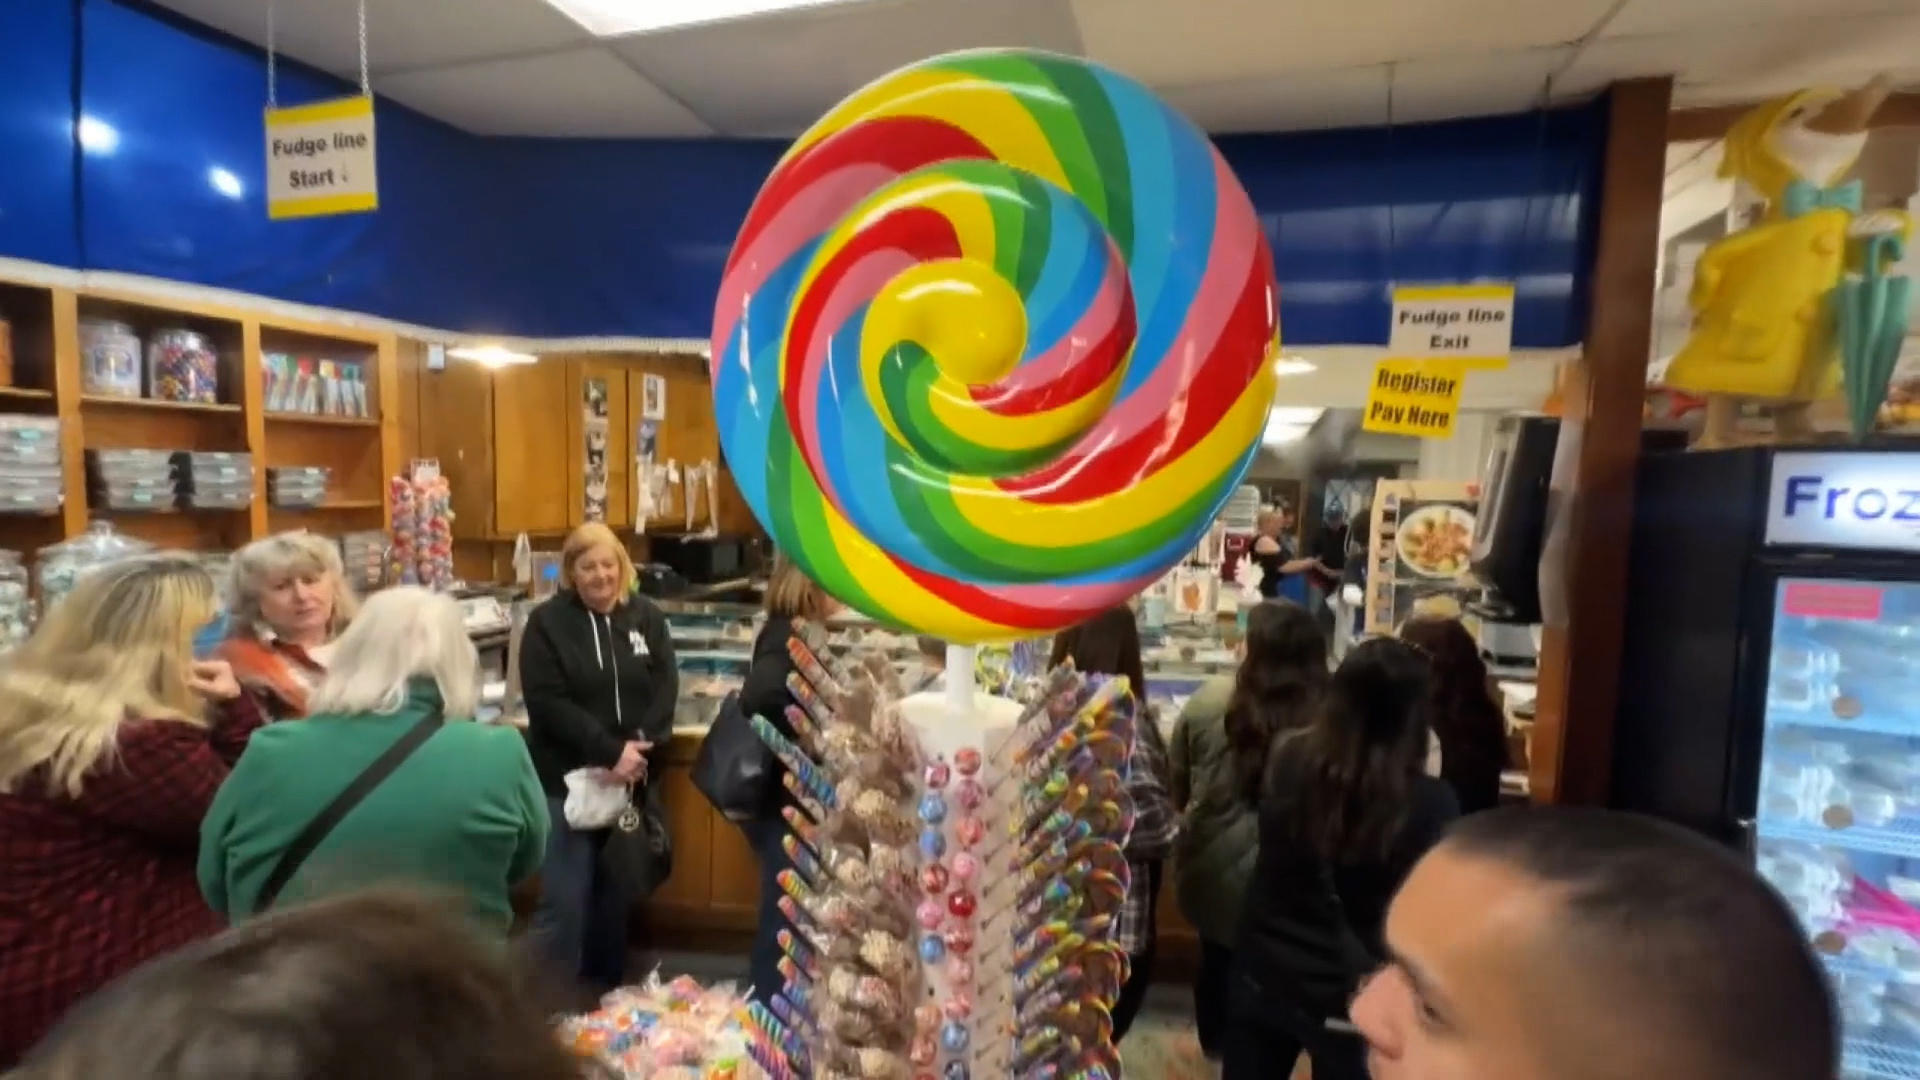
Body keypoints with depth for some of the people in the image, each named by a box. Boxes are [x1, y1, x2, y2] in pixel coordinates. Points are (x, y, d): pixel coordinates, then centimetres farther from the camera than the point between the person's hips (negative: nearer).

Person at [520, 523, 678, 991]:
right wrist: (611, 751, -21)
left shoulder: (647, 617, 4)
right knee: (564, 900, -2)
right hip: (567, 782, -3)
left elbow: (666, 689, -1)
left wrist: (639, 751, -17)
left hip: (632, 781, 3)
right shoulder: (546, 622, -5)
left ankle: (608, 996, 30)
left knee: (617, 895, 14)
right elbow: (547, 702, -13)